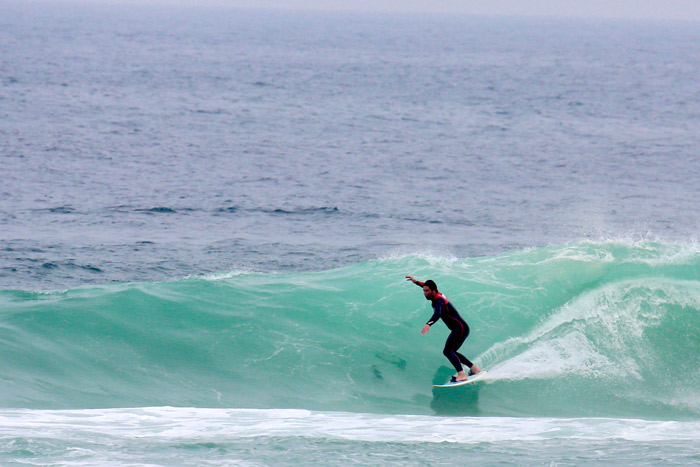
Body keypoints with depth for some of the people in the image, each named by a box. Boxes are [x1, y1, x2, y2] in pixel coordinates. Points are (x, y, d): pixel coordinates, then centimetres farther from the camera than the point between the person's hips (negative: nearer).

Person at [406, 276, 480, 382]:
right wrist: (416, 282, 47)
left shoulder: (438, 300, -16)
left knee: (448, 351, -22)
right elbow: (428, 286, 37)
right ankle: (474, 368, 24)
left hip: (460, 328, -10)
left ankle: (461, 375, -32)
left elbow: (437, 314, -38)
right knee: (451, 352, 18)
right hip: (459, 329, 10)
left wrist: (428, 324, -53)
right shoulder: (438, 295, 12)